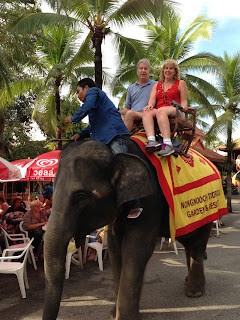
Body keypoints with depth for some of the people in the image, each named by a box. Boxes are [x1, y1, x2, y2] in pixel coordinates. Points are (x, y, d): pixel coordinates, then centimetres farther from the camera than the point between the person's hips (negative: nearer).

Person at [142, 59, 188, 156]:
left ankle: (167, 144, -55)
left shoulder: (181, 83, 22)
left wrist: (183, 106, -10)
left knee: (161, 111, -38)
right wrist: (150, 105, -11)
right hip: (158, 111, 3)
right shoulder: (156, 85, 29)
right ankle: (151, 140, -53)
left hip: (174, 111, -3)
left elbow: (184, 101, 14)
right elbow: (152, 100, 12)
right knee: (147, 112, -31)